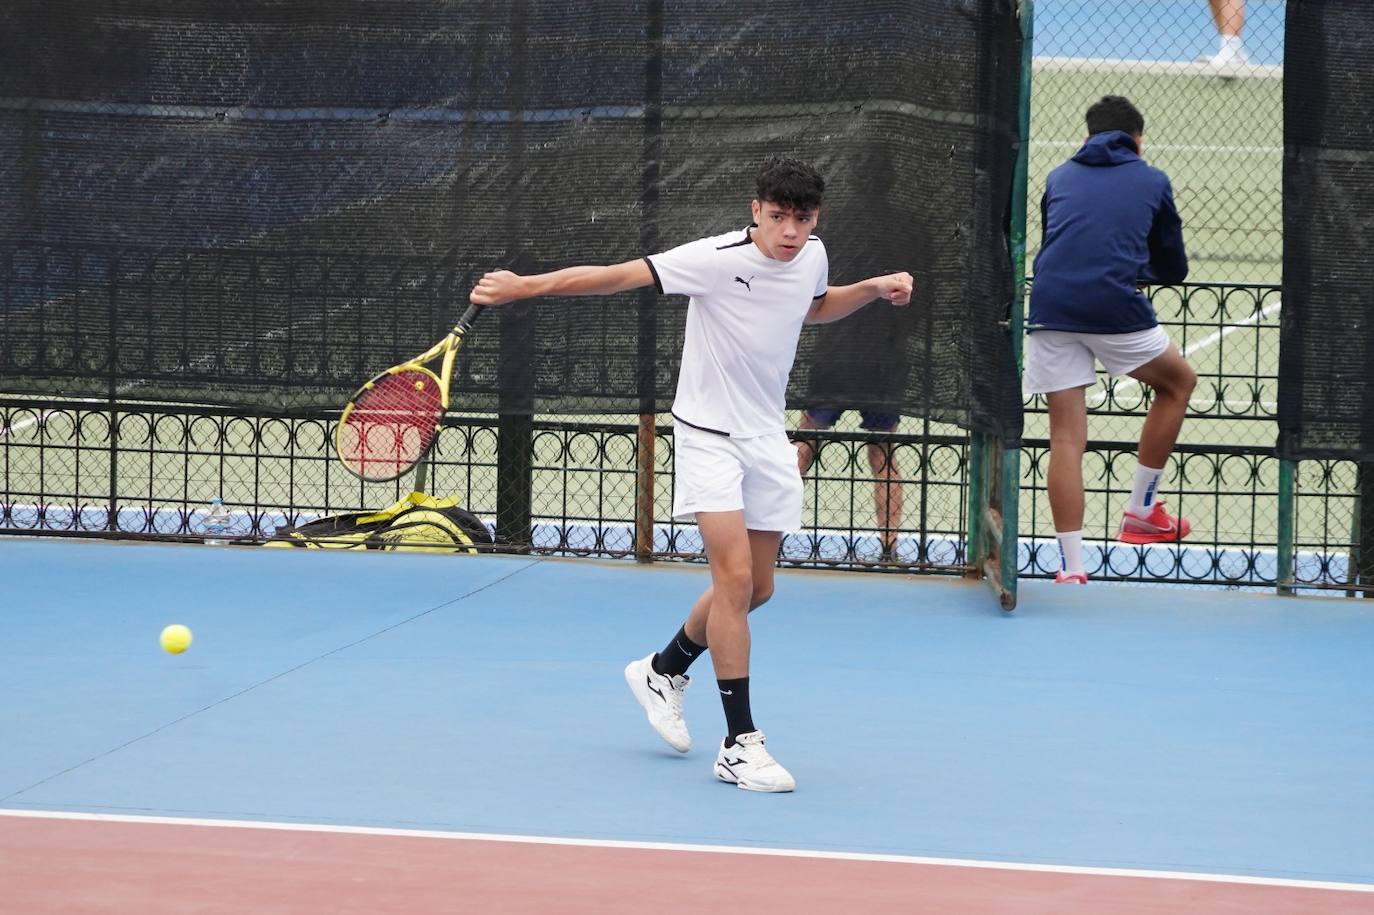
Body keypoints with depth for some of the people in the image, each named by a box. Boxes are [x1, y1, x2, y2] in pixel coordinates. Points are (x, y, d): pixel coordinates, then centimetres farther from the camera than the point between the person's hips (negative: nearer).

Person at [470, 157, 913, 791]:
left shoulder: (811, 256, -1)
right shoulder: (717, 259, -22)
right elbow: (614, 277, -24)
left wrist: (875, 289, 8)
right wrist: (524, 286, -32)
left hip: (766, 440, 7)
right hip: (708, 435, -7)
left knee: (756, 589, 13)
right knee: (735, 576, -18)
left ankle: (664, 671, 39)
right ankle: (740, 745, -15)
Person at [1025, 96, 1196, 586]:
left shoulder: (1059, 178, 21)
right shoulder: (1152, 182, 15)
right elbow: (1174, 268, 21)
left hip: (1050, 303, 3)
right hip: (1115, 307, -3)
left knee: (1066, 434, 7)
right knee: (1178, 382, 24)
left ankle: (1072, 567, 1)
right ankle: (1141, 508, 23)